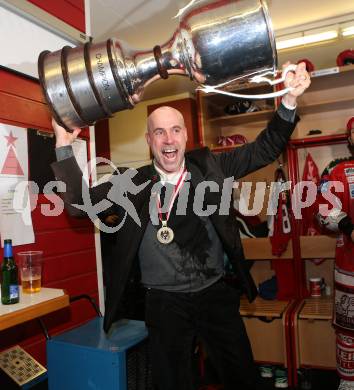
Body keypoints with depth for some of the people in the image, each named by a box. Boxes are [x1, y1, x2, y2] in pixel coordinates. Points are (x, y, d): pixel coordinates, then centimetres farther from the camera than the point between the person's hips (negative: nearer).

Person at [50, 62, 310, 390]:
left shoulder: (210, 166, -1)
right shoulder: (133, 184, -4)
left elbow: (265, 148, 1)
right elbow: (80, 202, -3)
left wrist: (289, 101, -13)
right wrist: (64, 147, -12)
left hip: (216, 295, 2)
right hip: (164, 303, -1)